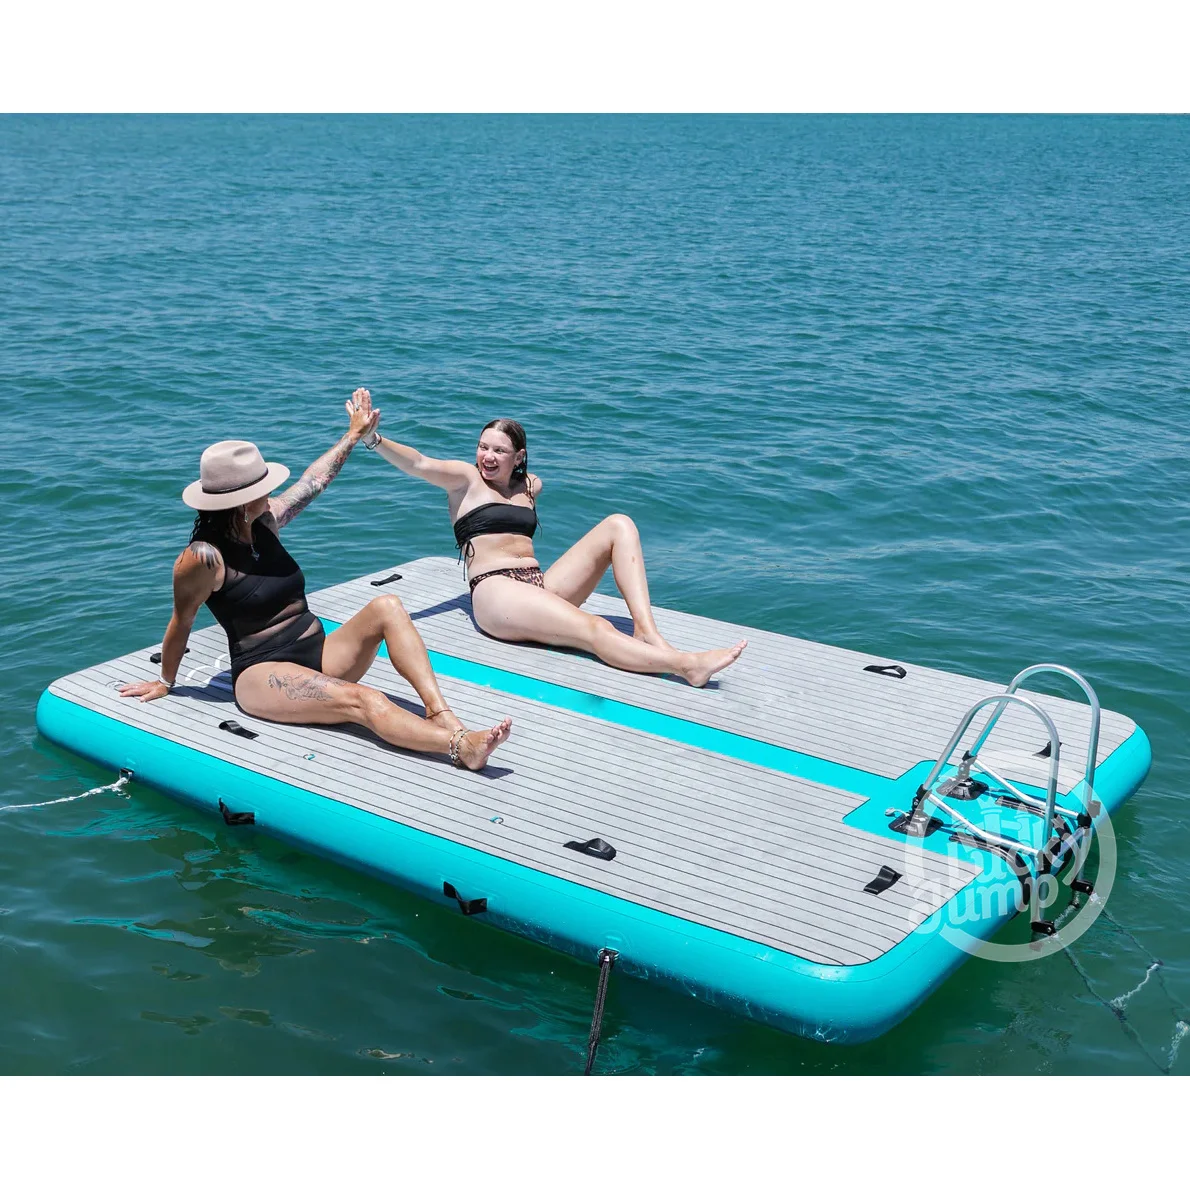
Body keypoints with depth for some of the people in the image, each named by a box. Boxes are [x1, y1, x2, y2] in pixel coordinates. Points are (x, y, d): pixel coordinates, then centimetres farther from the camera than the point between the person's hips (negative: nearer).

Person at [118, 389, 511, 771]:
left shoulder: (265, 521, 9)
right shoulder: (204, 557, -13)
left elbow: (314, 479, 22)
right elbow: (181, 622, -1)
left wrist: (354, 434, 31)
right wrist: (165, 682, 12)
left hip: (320, 654, 8)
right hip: (262, 674, -8)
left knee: (386, 606, -18)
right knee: (363, 700, -34)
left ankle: (440, 713, -34)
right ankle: (461, 747, -53)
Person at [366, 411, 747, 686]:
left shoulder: (530, 485, 21)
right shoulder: (466, 479, 5)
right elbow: (418, 464, -11)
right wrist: (374, 439, -27)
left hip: (541, 585, 7)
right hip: (496, 592, -7)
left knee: (618, 525, -10)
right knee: (594, 630, -31)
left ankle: (648, 634, -26)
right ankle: (686, 664, -45)